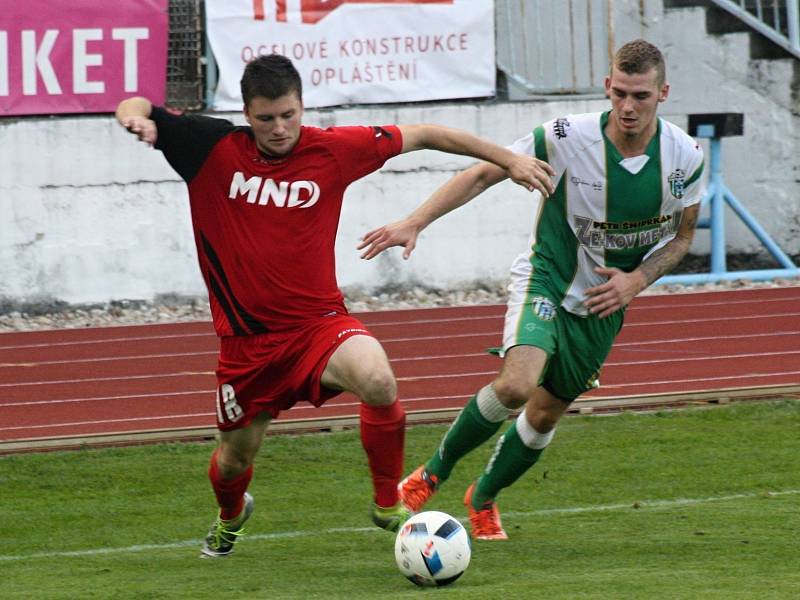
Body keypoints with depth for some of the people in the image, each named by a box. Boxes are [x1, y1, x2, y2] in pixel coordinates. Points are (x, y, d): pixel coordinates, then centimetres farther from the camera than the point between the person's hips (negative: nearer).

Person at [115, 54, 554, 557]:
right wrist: (138, 117, -26)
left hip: (318, 322, -1)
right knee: (235, 458, 14)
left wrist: (507, 160, 7)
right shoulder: (215, 149, -6)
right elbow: (135, 110, -1)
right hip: (247, 338, 1)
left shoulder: (332, 149, -5)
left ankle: (388, 504, -8)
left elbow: (422, 136, 5)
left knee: (378, 380, -32)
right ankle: (231, 516, 54)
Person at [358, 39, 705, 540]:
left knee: (545, 415, 10)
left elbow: (681, 236, 5)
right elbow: (484, 174, -13)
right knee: (516, 386, -28)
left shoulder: (686, 157, -12)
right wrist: (414, 223, -21)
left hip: (604, 305, 4)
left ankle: (483, 499, 38)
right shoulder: (567, 138, -21)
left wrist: (636, 281, -12)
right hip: (546, 280, -4)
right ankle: (434, 473, -5)